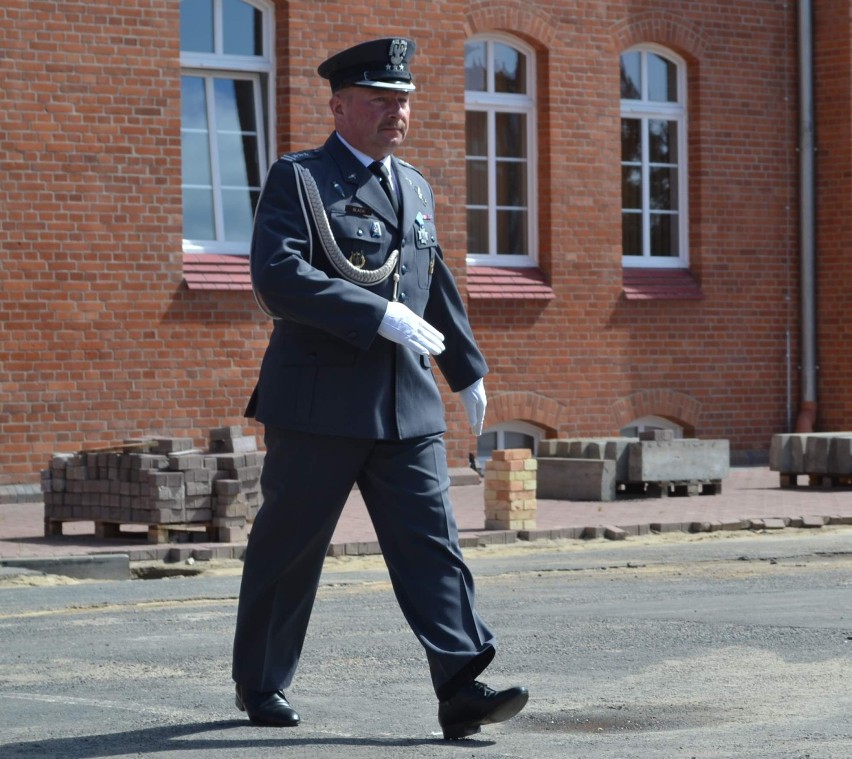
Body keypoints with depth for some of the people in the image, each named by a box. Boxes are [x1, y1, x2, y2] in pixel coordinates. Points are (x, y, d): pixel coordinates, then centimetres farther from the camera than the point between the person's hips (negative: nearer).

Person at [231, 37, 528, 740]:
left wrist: (468, 370, 33)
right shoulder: (298, 178, -4)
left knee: (431, 543, -6)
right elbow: (277, 275, -19)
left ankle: (462, 690, -12)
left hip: (408, 405, 5)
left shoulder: (415, 187, 17)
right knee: (288, 550, 6)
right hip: (319, 405, -5)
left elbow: (439, 286, 28)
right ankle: (260, 684, 22)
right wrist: (381, 317, -23)